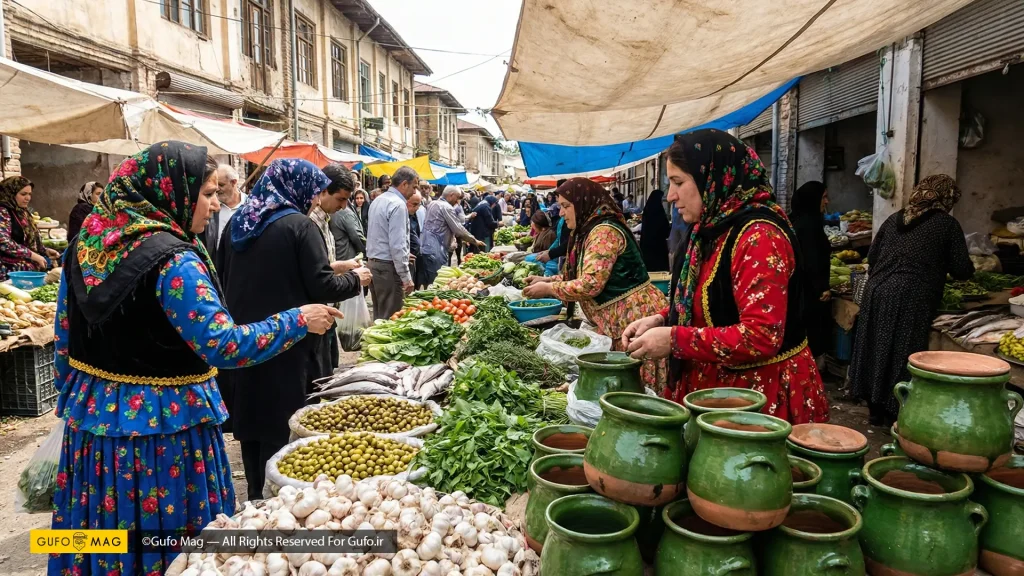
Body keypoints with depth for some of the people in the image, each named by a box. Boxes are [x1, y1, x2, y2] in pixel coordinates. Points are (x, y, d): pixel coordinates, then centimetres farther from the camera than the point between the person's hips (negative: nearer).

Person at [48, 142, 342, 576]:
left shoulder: (87, 242, 4)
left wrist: (72, 400, 22)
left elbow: (65, 337, 12)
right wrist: (299, 321, -15)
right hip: (161, 427, -8)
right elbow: (224, 346, -24)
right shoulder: (170, 259, -20)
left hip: (93, 417, 8)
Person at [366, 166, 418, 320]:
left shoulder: (378, 200, 13)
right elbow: (397, 245, -20)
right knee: (390, 318, -4)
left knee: (379, 315, 14)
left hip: (373, 263, 9)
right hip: (388, 266, -9)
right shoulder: (398, 205, -15)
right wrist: (406, 277, -18)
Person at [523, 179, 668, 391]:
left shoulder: (604, 232, -16)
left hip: (634, 317, -10)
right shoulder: (590, 230, 14)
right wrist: (547, 279, 9)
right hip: (616, 321, 10)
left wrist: (548, 289, -11)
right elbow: (581, 275, 21)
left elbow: (590, 284, -23)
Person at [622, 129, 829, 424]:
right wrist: (662, 320, 0)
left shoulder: (758, 235, -22)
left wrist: (675, 340, -24)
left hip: (762, 395, -9)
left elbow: (761, 336, -28)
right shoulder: (714, 228, 7)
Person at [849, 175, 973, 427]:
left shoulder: (894, 219, 15)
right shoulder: (947, 224, 1)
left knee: (877, 349, 13)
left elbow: (871, 257, 18)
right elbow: (962, 270, 0)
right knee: (902, 355, 2)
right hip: (911, 299, -5)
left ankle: (876, 411, 26)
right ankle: (895, 414, 10)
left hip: (876, 293, 5)